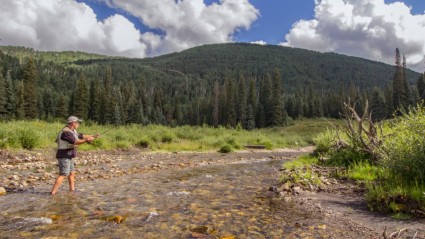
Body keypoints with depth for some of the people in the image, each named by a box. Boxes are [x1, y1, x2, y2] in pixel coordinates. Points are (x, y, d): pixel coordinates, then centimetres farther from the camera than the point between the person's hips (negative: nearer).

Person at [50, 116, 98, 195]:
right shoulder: (66, 132, -21)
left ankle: (72, 189, 27)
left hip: (68, 157, 10)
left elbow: (81, 136, 21)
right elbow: (75, 142, -30)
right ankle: (53, 192, -10)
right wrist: (86, 140, -39)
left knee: (71, 173, 17)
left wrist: (92, 136, 19)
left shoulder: (72, 131, 10)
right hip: (64, 157, -10)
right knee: (63, 175, -11)